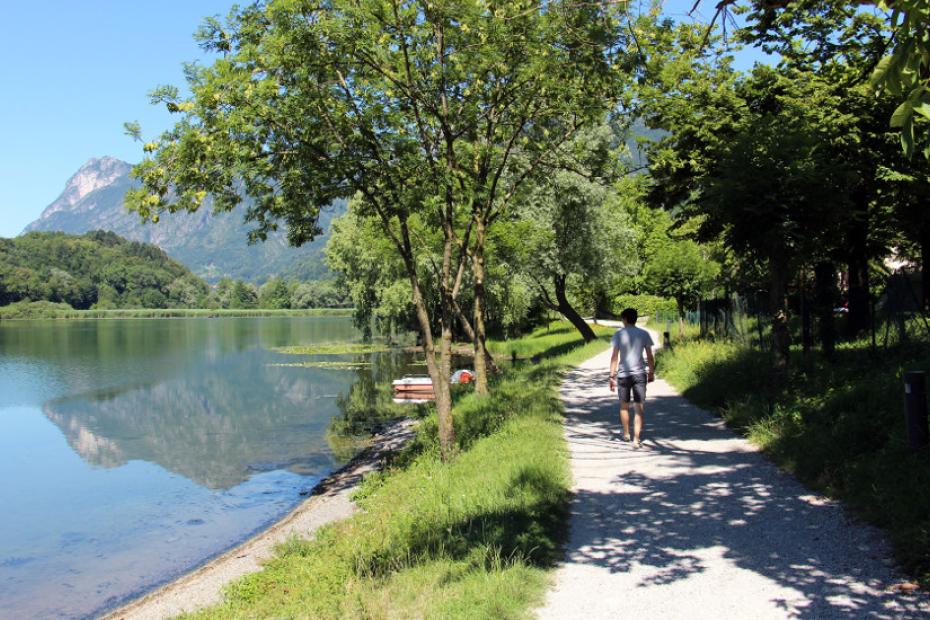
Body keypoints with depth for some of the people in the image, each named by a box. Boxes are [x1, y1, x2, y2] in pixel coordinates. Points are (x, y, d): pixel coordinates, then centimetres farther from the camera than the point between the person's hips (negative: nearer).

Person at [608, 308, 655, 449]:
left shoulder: (619, 334, -3)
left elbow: (614, 356, -7)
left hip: (623, 374, 0)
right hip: (640, 374, 0)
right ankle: (636, 440, -8)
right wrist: (651, 372, 15)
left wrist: (612, 376, -3)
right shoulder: (644, 334, 1)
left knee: (624, 405, 18)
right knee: (639, 408, 1)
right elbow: (650, 356, 2)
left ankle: (626, 434, 34)